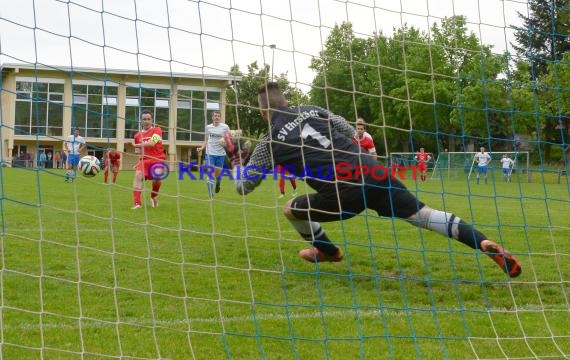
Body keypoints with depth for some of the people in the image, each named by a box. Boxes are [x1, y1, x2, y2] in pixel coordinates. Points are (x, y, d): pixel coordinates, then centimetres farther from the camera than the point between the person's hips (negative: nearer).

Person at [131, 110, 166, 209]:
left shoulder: (157, 130, 0)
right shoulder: (137, 135, 14)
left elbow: (152, 143, -16)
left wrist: (137, 145, -10)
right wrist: (139, 162, 19)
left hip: (157, 159, -4)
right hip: (144, 160, 4)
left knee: (157, 175, -30)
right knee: (138, 175, -23)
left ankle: (154, 195, 1)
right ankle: (137, 202, -25)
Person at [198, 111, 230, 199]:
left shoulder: (225, 127, 0)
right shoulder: (208, 127, 6)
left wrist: (225, 141, -16)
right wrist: (202, 148, 1)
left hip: (221, 153, 0)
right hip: (210, 153, 0)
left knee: (217, 173, 8)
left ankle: (218, 182, 47)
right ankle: (211, 196, -7)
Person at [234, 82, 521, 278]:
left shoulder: (270, 142, 8)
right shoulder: (311, 110, 20)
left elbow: (244, 185, 17)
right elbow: (350, 132, 26)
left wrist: (237, 167, 39)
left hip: (344, 193, -5)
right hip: (372, 172, 5)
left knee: (291, 209, 20)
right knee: (425, 215, 8)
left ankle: (328, 251, 40)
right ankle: (487, 245, -6)